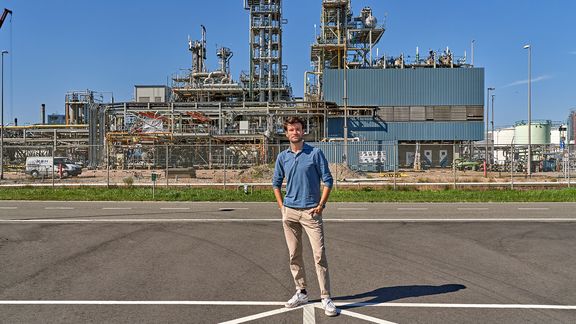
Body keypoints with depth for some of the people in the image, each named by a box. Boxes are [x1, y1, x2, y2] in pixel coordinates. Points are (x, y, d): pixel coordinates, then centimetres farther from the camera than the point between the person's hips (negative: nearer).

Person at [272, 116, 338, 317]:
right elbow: (276, 183, 18)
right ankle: (301, 293, 24)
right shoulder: (282, 157, 8)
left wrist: (321, 205, -8)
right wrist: (282, 207, 8)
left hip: (311, 211, -4)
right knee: (294, 255, 10)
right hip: (290, 212, 4)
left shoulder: (315, 153, -3)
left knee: (319, 254, -7)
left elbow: (327, 180, -2)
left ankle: (326, 298, 1)